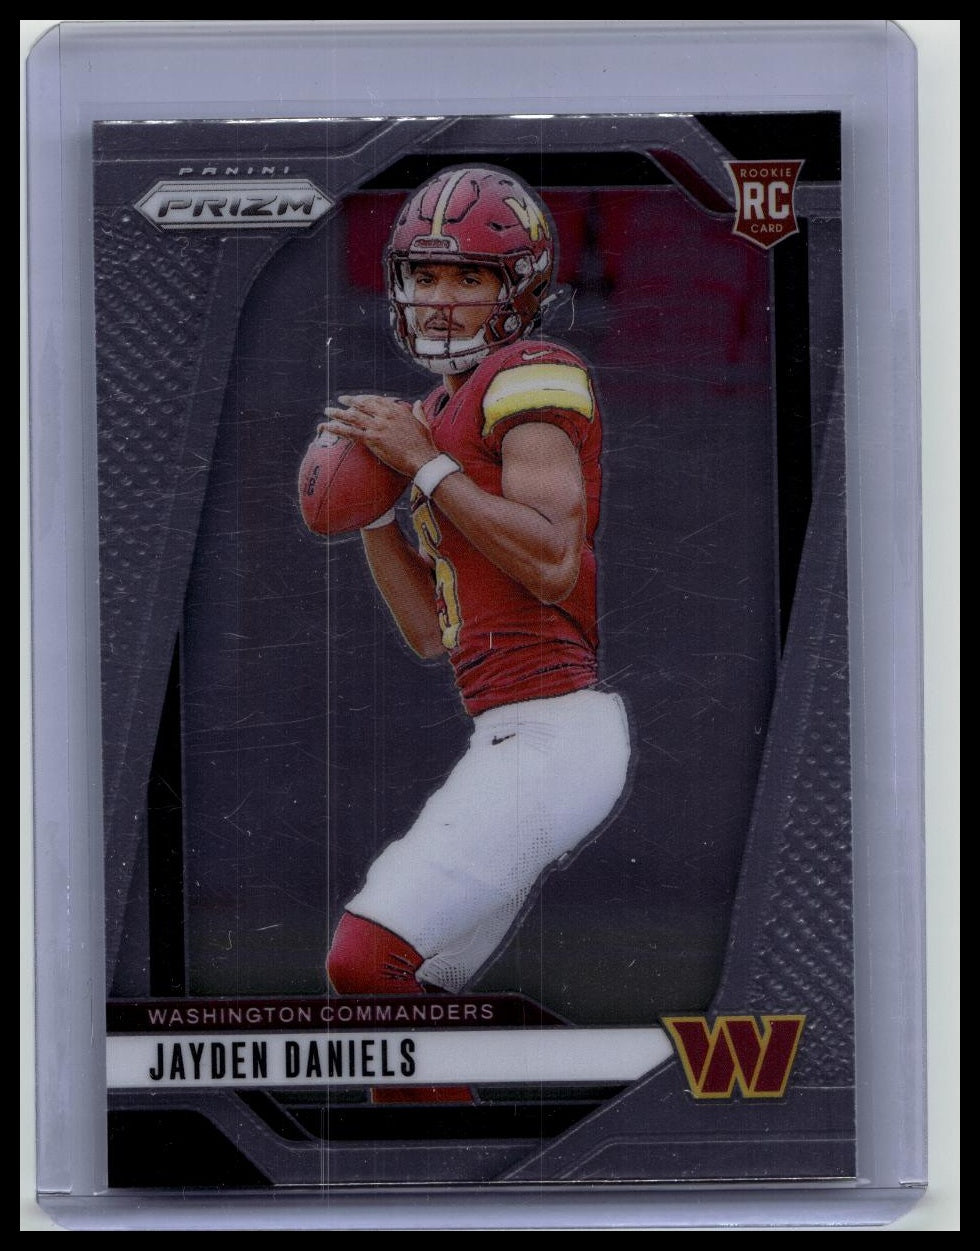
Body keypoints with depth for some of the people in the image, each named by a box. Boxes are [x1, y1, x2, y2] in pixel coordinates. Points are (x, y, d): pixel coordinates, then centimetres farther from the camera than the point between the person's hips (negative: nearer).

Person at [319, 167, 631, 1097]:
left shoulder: (530, 376, -5)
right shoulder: (441, 416, 22)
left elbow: (553, 562, -19)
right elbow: (431, 633, 21)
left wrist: (423, 465, -13)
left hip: (556, 730, -10)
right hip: (515, 733, 10)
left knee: (370, 962, -17)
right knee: (413, 984, 14)